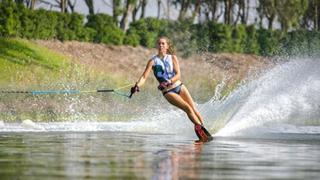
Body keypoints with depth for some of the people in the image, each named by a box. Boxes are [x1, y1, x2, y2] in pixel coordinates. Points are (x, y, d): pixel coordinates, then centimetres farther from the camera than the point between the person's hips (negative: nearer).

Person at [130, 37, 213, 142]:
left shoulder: (173, 58, 2)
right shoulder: (153, 61, -3)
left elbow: (178, 75, -6)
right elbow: (144, 77, -13)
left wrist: (168, 82, -25)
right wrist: (137, 86, -32)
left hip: (179, 86, 3)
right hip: (168, 92, -3)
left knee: (194, 109, -4)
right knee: (188, 108, -17)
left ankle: (203, 128, 0)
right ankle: (201, 130, -18)